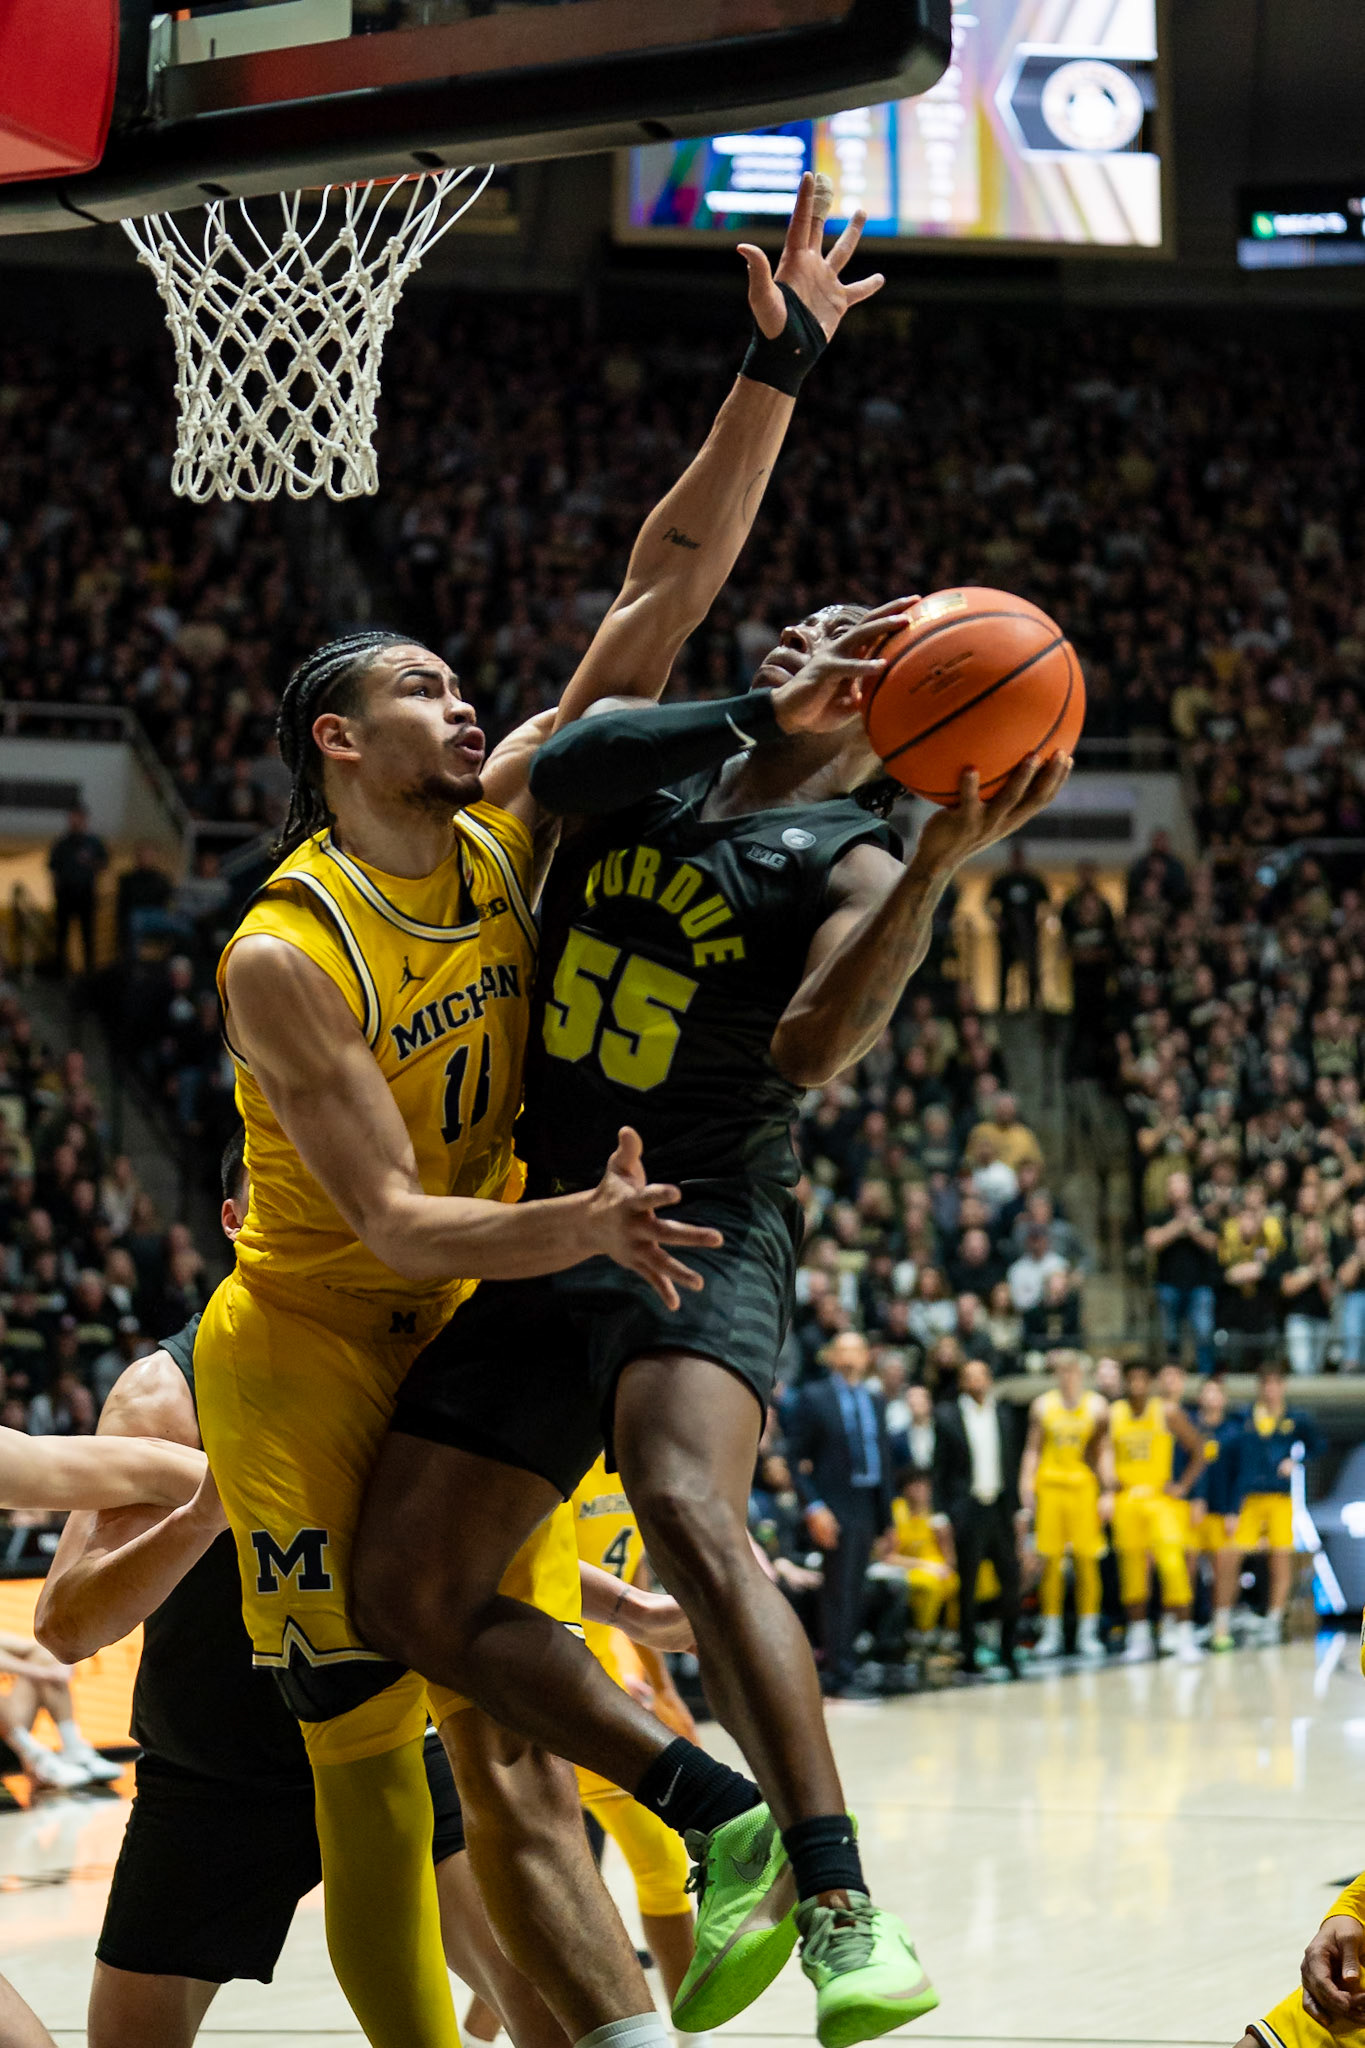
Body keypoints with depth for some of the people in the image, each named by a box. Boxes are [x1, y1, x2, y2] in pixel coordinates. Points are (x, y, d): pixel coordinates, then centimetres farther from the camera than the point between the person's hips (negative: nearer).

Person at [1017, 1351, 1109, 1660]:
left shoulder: (1097, 1406, 3)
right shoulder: (1043, 1405, 6)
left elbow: (1105, 1452, 4)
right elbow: (1033, 1449, 10)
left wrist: (1108, 1493, -3)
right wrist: (1026, 1484, -1)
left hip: (1084, 1486, -1)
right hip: (1049, 1484, 1)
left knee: (1086, 1561, -2)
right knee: (1050, 1561, 0)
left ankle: (1088, 1634, 5)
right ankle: (1050, 1634, 7)